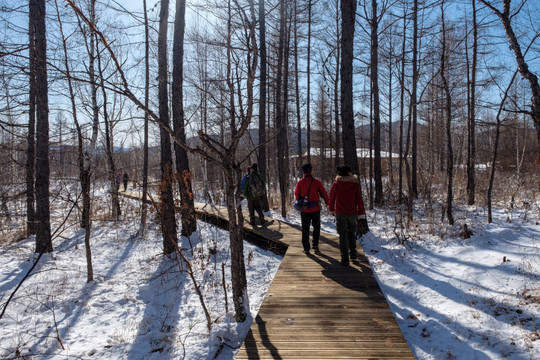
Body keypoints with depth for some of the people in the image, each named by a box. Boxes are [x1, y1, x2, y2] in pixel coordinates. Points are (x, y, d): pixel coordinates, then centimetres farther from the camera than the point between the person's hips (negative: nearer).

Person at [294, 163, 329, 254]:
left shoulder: (300, 182, -4)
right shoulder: (316, 181, -9)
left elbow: (296, 194, 3)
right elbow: (324, 193, -5)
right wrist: (327, 202, 11)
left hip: (304, 210, 2)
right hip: (315, 209, -1)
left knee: (305, 229, 11)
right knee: (316, 227, 16)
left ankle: (306, 248, 12)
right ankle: (315, 245, 5)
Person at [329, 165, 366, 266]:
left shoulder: (336, 184, -4)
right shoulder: (355, 184, -5)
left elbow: (331, 198, 6)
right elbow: (359, 200, -3)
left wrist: (331, 210, 22)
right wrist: (361, 213, 4)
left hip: (340, 213, -1)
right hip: (352, 213, 1)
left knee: (342, 235, 5)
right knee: (351, 232, 21)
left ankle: (345, 258, 4)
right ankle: (353, 253, 24)